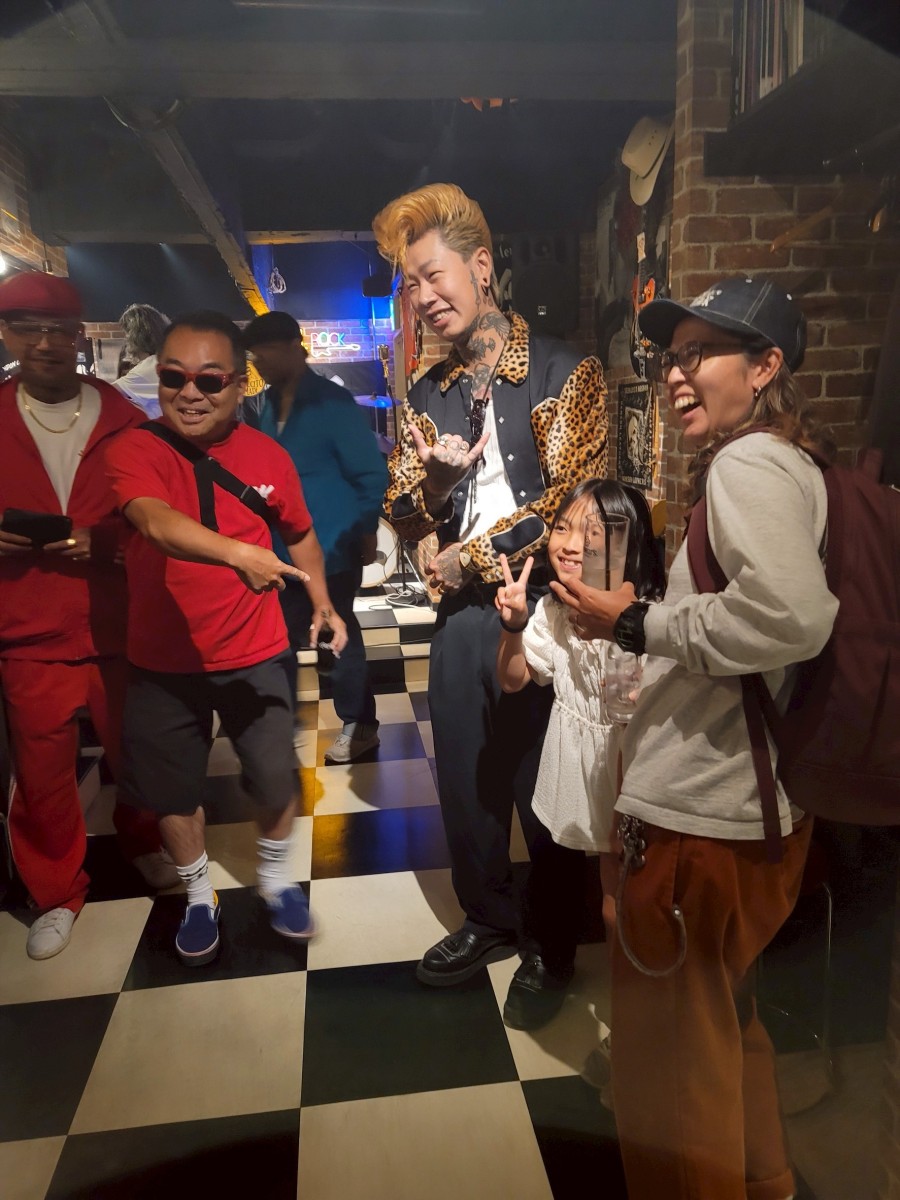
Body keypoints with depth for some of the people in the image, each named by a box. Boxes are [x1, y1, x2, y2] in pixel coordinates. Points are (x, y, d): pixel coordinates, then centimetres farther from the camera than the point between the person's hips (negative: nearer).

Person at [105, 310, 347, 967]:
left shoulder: (268, 456, -5)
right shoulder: (134, 449, -13)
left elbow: (300, 534, 11)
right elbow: (157, 521, -34)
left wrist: (322, 603, 2)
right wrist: (238, 553, -50)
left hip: (253, 655, 1)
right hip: (163, 660, 0)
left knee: (277, 778, 7)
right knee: (172, 789, 15)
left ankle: (276, 877, 38)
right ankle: (199, 894, 42)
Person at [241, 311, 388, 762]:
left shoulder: (332, 403, -10)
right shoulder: (260, 406, 8)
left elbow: (371, 475, -10)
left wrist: (364, 532, -9)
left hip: (330, 550, -6)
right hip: (280, 550, 6)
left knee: (338, 639, 6)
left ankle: (358, 725, 24)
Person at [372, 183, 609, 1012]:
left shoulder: (563, 372, -5)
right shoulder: (427, 396, 12)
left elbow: (572, 498, -13)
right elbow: (404, 520, 10)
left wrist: (472, 557, -7)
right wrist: (435, 480, -12)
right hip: (460, 612, 5)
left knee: (544, 781, 8)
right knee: (466, 779, 14)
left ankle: (555, 941, 33)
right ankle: (490, 921, 38)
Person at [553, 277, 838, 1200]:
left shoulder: (748, 463, -16)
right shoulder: (786, 464, 14)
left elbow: (792, 615, -32)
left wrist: (638, 624, -20)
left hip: (700, 814, -10)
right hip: (749, 803, 10)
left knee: (669, 1046, 9)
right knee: (722, 1020, 29)